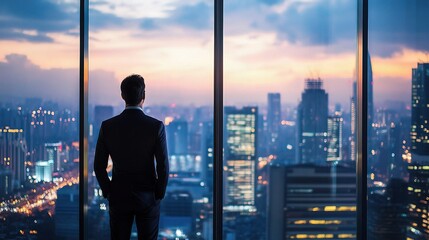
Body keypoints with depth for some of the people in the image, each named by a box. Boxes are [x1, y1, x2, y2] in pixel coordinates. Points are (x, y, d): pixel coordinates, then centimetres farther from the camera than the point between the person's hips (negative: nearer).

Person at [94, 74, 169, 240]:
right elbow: (163, 166, -11)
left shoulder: (107, 126, -7)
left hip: (118, 198, 1)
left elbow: (99, 166, -3)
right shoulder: (156, 126, -12)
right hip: (148, 198, -1)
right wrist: (159, 194, 3)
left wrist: (108, 193, 9)